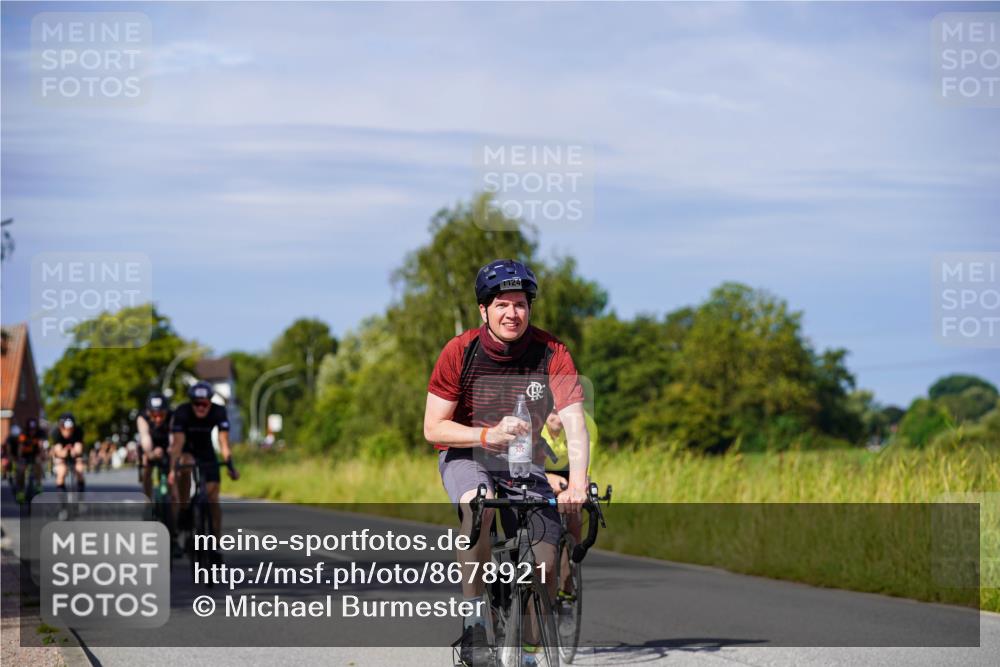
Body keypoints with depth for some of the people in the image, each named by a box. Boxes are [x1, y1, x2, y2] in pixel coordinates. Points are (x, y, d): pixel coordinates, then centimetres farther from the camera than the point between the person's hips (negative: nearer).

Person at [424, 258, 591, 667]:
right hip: (466, 455, -2)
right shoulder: (460, 351, -18)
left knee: (547, 565, -10)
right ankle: (473, 621, -27)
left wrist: (577, 482, -43)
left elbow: (574, 421, -27)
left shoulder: (550, 353, -17)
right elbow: (433, 427, -16)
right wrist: (488, 435, -33)